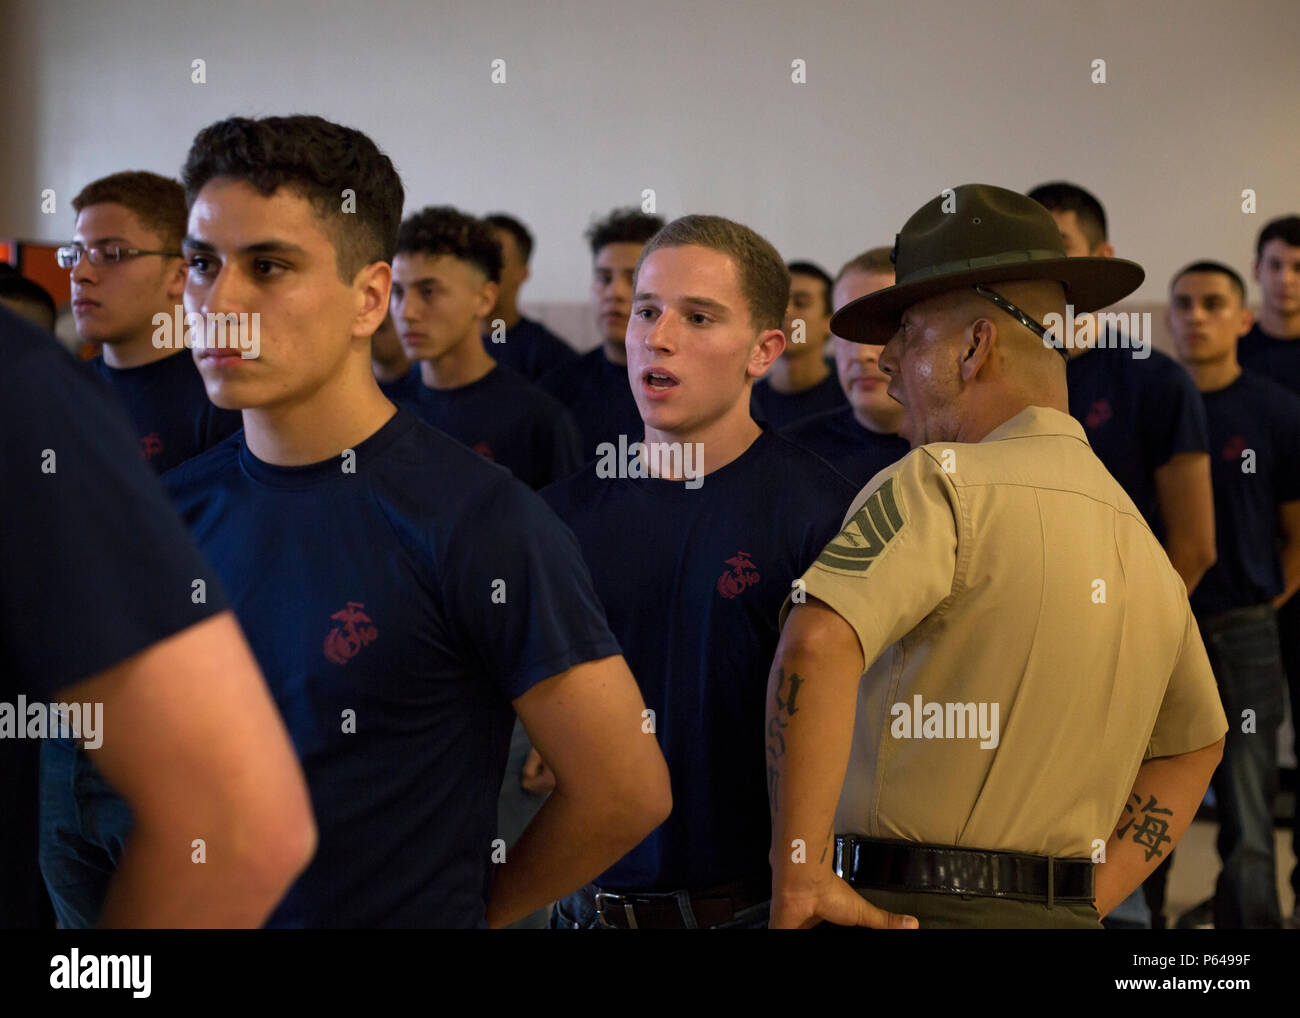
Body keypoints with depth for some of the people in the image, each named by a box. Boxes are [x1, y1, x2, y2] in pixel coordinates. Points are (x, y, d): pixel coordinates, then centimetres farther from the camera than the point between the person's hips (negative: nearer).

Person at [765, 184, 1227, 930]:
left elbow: (817, 645, -26)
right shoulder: (1141, 538, 15)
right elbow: (1194, 747, 26)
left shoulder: (943, 482, -9)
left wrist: (798, 878, -20)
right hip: (1063, 916, 7)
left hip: (905, 913, -7)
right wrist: (1081, 902, 19)